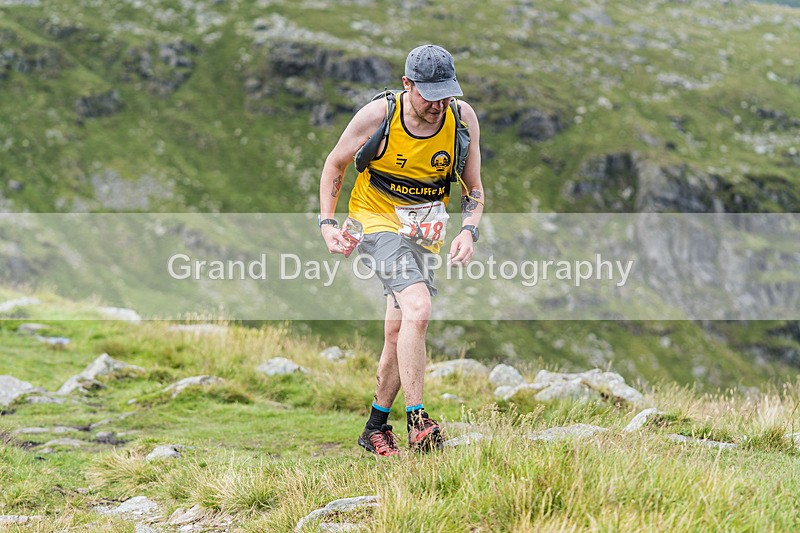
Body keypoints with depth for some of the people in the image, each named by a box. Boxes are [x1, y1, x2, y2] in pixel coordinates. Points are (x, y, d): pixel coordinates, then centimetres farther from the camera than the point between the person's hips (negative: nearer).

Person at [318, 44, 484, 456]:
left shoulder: (463, 118, -10)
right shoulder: (376, 116, -18)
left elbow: (473, 188, 1)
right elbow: (335, 164, 0)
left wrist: (468, 231, -16)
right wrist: (327, 222, -9)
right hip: (378, 220, -4)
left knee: (398, 332, 8)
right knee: (417, 308, -27)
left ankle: (375, 428, 25)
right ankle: (417, 422, -26)